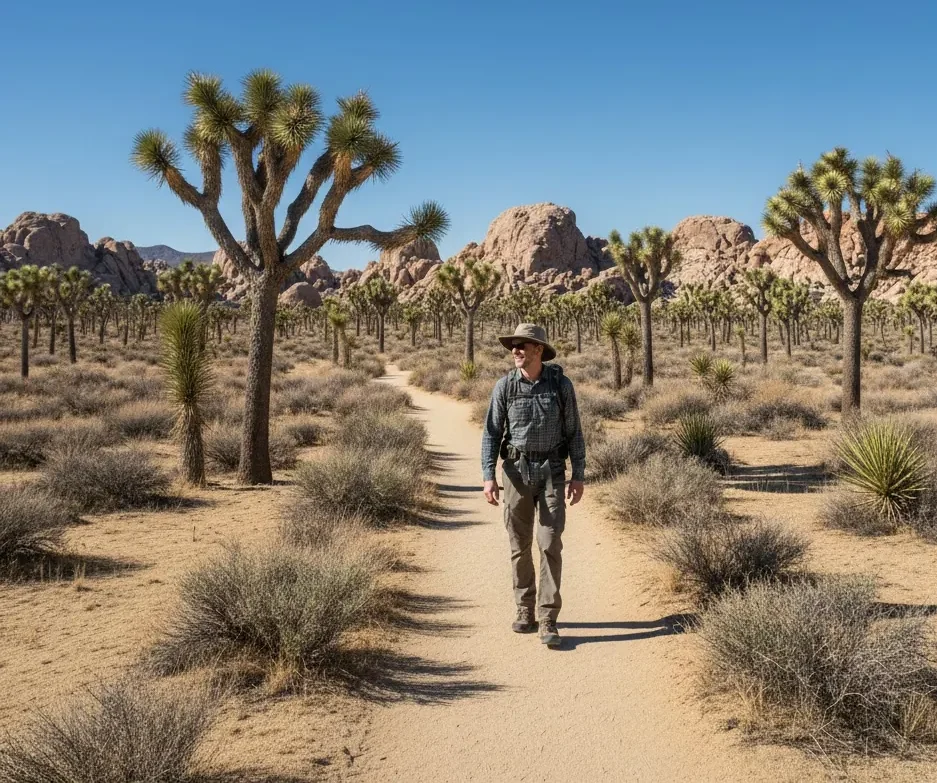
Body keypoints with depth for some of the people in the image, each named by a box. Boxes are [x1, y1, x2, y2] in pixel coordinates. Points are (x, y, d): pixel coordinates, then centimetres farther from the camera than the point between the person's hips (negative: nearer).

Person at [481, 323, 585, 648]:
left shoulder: (561, 384, -2)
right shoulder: (504, 386, -2)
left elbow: (573, 432, 3)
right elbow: (491, 432, 0)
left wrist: (578, 475, -2)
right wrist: (488, 476, -9)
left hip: (551, 472, -1)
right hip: (516, 471, 1)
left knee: (550, 545, -6)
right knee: (519, 545, 7)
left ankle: (548, 621, -3)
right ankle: (525, 611, 22)